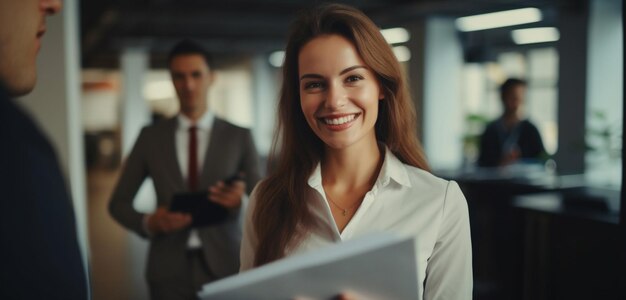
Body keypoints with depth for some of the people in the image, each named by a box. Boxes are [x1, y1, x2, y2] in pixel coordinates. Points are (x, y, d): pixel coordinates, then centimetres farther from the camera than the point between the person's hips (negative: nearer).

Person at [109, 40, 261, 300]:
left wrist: (242, 202, -21)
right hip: (169, 270, 1)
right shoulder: (150, 137, 4)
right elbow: (118, 203, 8)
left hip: (224, 266, 0)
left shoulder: (239, 137, 1)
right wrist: (149, 223, -11)